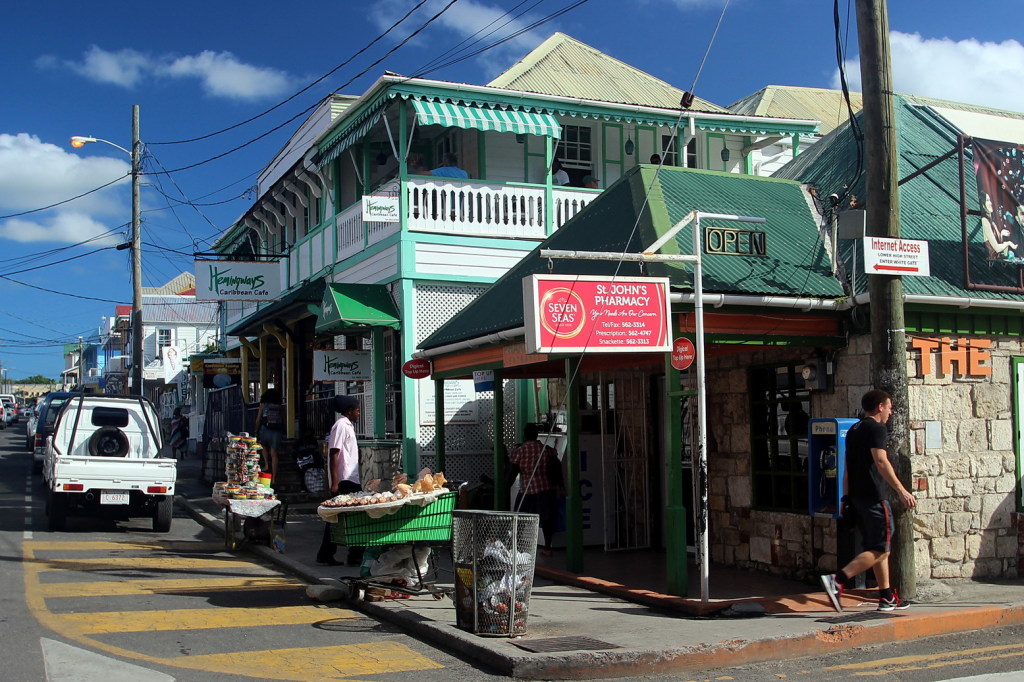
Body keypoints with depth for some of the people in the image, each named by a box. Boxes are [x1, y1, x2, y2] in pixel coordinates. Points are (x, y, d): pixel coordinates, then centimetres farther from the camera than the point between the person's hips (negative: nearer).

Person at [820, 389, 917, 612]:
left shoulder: (853, 430, 19)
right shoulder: (876, 429, -8)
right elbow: (881, 462, -20)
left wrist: (846, 497, 23)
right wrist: (901, 490, -22)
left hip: (857, 496, 9)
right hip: (873, 498, -9)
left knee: (878, 548, 14)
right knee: (880, 549, -7)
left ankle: (886, 597, 17)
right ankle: (837, 580, -19)